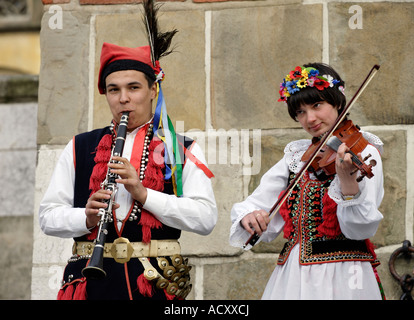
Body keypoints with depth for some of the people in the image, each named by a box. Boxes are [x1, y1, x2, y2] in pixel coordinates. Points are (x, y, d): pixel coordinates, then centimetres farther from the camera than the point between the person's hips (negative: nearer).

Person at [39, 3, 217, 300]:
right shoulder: (79, 148, 15)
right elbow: (48, 216, 9)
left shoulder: (182, 150, 8)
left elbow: (206, 218, -4)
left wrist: (143, 194, -14)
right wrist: (87, 218, -12)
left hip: (154, 281, -1)